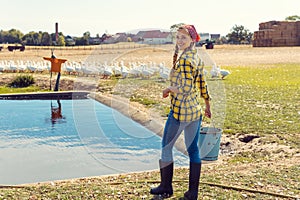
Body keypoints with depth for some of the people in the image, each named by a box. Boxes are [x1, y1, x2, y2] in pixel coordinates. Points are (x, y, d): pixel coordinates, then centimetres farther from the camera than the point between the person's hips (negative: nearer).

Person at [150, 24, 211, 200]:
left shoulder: (184, 59, -17)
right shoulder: (197, 57, 10)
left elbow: (185, 88, -23)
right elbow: (202, 85, 16)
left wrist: (169, 89, -6)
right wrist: (208, 106, 25)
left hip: (180, 110, -8)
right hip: (196, 110, 8)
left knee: (166, 147, 9)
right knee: (193, 149, 10)